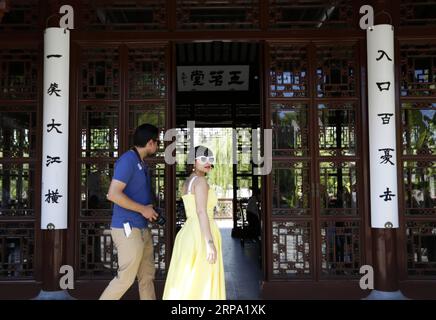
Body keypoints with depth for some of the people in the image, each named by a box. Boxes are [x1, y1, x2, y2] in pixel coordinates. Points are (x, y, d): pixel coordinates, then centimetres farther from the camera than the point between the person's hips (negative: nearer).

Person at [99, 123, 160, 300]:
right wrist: (143, 209, -16)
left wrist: (150, 210, 10)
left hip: (142, 229, 9)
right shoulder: (127, 160, -15)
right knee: (126, 278, -2)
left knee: (147, 276, 12)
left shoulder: (141, 163, 15)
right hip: (128, 229, -9)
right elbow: (113, 194, -24)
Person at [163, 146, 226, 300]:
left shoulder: (187, 182, 18)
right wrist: (210, 243, -23)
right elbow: (201, 212, -20)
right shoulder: (200, 180, -10)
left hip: (188, 234, 9)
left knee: (186, 287, 11)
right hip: (201, 237, -9)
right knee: (200, 289, -5)